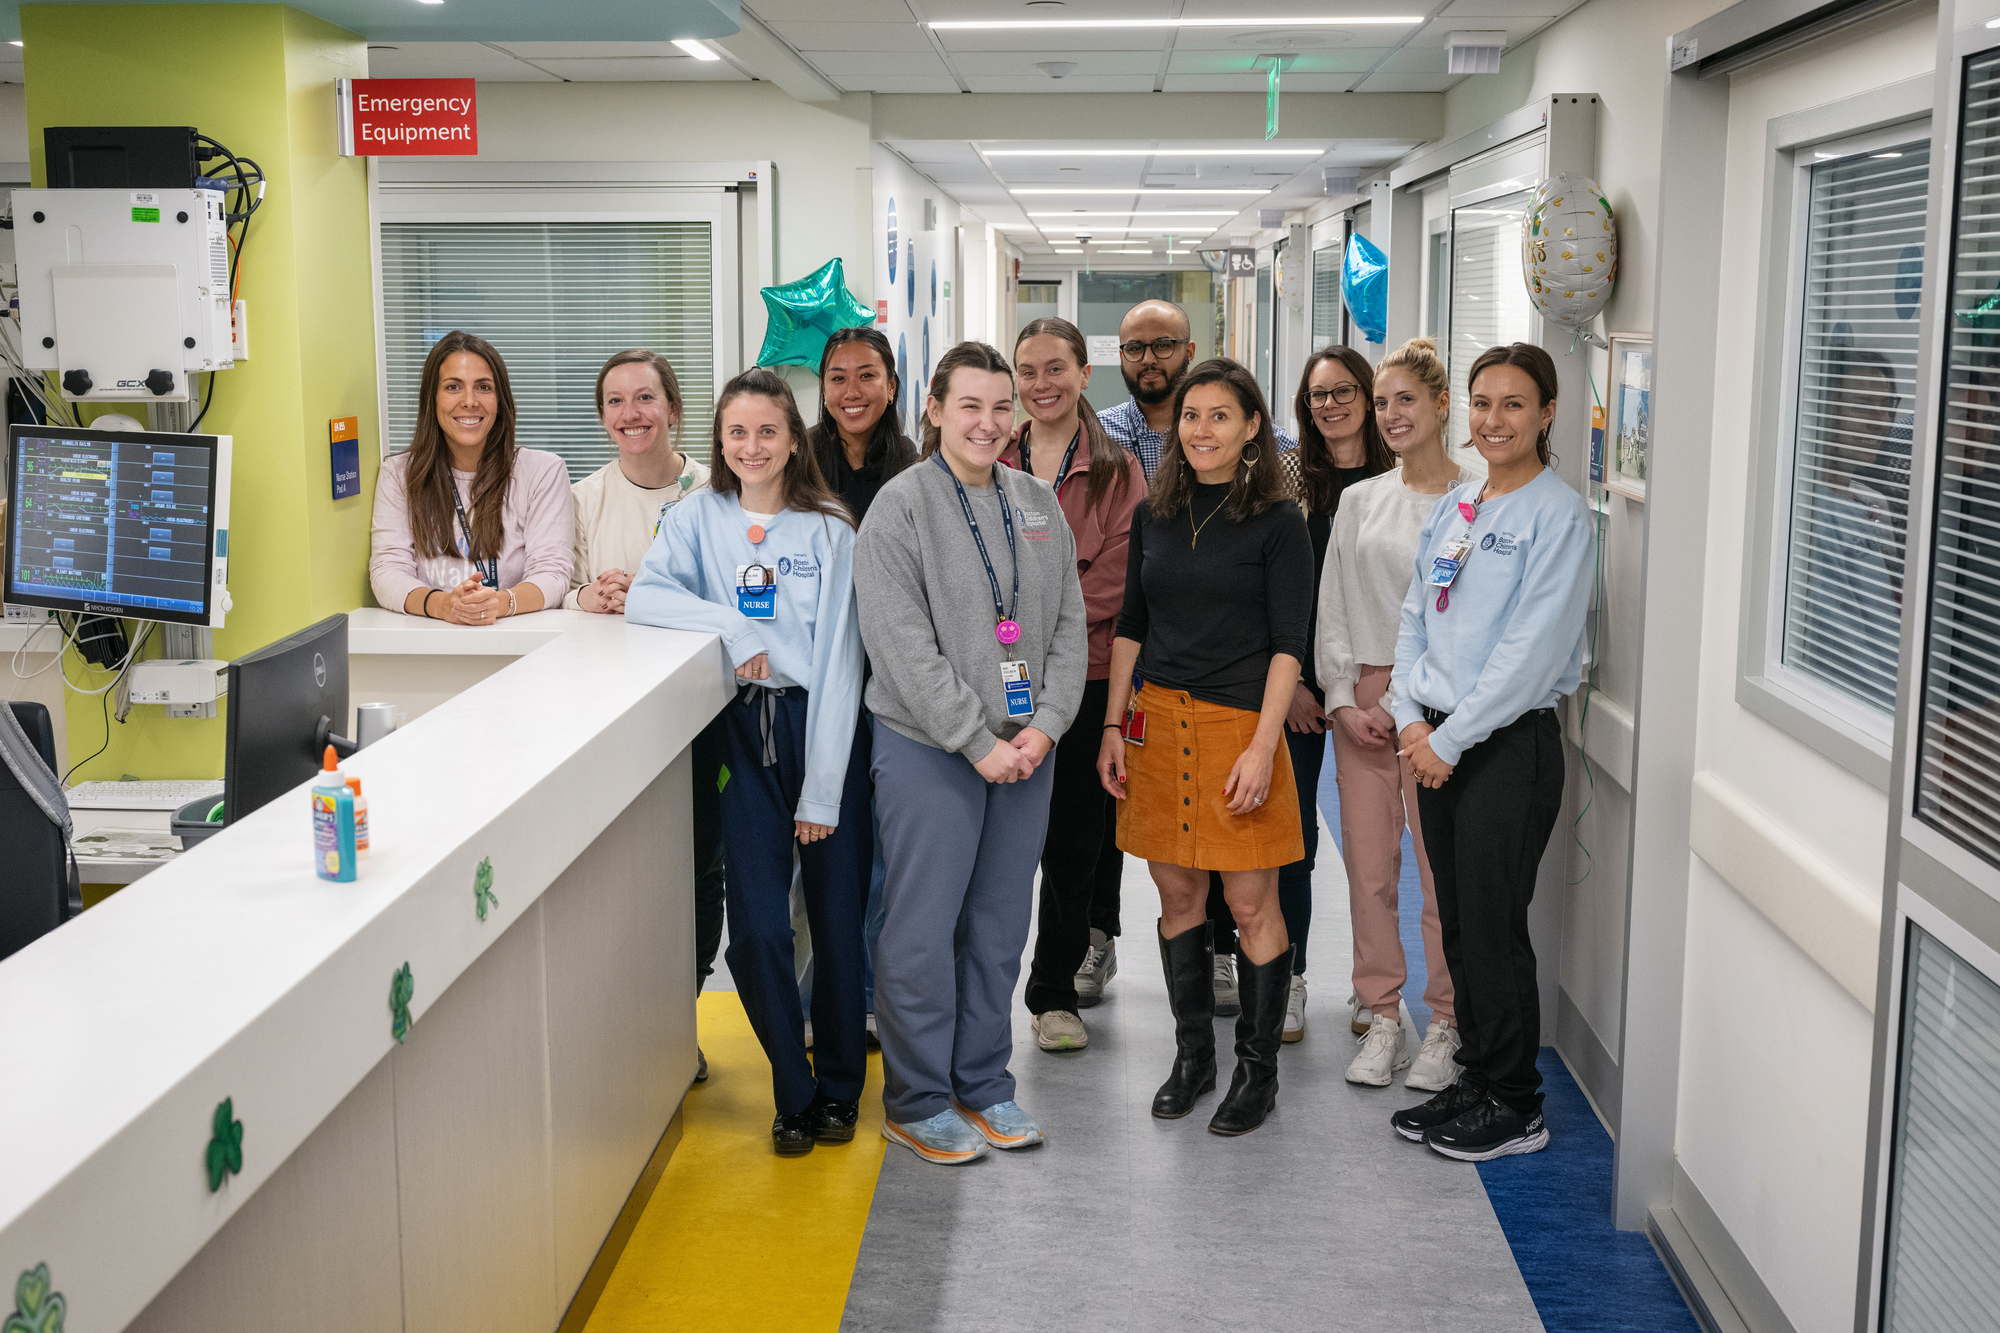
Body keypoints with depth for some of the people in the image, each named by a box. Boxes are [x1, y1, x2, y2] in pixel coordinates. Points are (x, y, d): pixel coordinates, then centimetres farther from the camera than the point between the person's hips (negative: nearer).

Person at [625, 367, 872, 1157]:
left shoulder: (829, 531, -2)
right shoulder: (700, 515, 6)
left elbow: (837, 663, -6)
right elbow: (642, 596, -6)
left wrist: (822, 791, -9)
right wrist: (734, 628, -16)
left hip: (823, 728, -1)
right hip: (744, 732, 1)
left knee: (836, 920, 5)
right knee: (757, 928, -4)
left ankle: (839, 1090, 25)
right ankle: (794, 1093, 15)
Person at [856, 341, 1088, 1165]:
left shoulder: (1038, 503, 10)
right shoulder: (900, 507, -8)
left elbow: (1068, 624, 9)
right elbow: (901, 643, -14)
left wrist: (1046, 725, -5)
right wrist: (977, 742, -16)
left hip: (1026, 750, 5)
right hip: (928, 752, -5)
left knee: (1000, 925, 12)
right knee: (924, 927, 0)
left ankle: (983, 1084, 26)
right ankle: (915, 1102, 14)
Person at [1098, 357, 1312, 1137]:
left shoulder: (1276, 521, -5)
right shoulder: (1155, 515, 9)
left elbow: (1288, 645, -8)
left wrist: (1262, 747, -16)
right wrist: (1113, 725, 8)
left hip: (1239, 723, -4)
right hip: (1159, 721, 4)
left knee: (1251, 903, 1)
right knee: (1177, 896, 11)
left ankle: (1258, 1069, 14)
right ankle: (1193, 1056, 25)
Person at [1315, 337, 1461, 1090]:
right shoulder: (1360, 500, 11)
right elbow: (1332, 611, 11)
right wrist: (1344, 700, 1)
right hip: (1361, 698, 4)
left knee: (1444, 867, -2)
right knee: (1369, 865, 5)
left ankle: (1445, 1027, 11)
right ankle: (1382, 1020, 17)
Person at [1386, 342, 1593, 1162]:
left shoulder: (1558, 516, -10)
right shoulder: (1453, 508, 13)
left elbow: (1531, 650, -16)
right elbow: (1416, 617, 14)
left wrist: (1451, 738, -15)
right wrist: (1409, 718, 0)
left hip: (1510, 743, -7)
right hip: (1438, 741, 7)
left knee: (1493, 925, -2)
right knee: (1458, 923, 12)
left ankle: (1514, 1107, 12)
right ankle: (1475, 1081, 25)